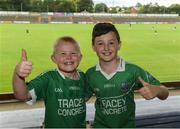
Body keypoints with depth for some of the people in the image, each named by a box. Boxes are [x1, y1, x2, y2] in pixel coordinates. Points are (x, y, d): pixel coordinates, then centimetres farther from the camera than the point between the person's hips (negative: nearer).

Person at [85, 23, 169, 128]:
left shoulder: (133, 71, -19)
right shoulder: (90, 75, -12)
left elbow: (164, 94, -14)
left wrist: (156, 90, -34)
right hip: (100, 125, 1)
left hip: (127, 124, 0)